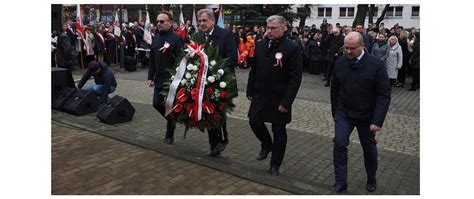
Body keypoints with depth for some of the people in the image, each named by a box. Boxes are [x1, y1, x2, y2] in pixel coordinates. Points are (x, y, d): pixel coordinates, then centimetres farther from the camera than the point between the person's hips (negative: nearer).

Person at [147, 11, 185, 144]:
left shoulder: (176, 38, -12)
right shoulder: (155, 38, 10)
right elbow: (152, 60, 14)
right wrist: (150, 77, 10)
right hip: (159, 80, 7)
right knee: (157, 104, 8)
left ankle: (169, 135, 19)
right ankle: (172, 121, 34)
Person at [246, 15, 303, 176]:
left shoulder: (292, 48, -13)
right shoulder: (260, 45, 3)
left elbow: (295, 78, -15)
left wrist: (286, 102, -18)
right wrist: (250, 91, 10)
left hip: (279, 99, -4)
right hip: (260, 95, 5)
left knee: (279, 131, 7)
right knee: (255, 122, 5)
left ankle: (275, 165, 24)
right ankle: (266, 145, 36)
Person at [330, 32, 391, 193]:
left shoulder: (376, 65, -15)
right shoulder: (340, 63, -4)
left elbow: (384, 94, -15)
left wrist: (378, 120, -20)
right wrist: (334, 112, 10)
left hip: (366, 116, -2)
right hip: (344, 113, 2)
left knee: (369, 148, 14)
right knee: (339, 143, -11)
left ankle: (371, 179, 37)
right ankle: (340, 182, 3)